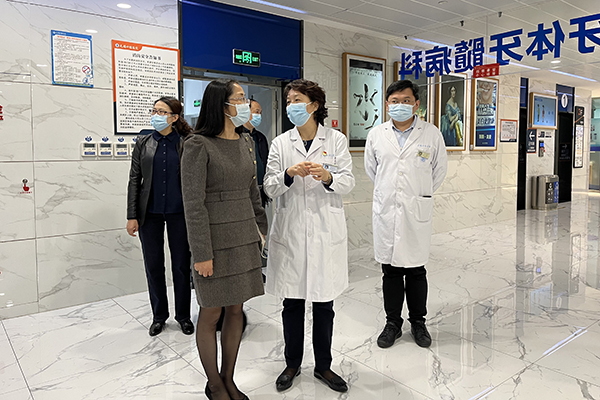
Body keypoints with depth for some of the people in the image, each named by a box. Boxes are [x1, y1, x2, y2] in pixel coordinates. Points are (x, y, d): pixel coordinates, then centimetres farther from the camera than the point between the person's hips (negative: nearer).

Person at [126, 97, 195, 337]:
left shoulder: (186, 144, -1)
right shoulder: (144, 143, 5)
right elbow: (134, 179, 3)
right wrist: (132, 216, -2)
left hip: (178, 213, -2)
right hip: (150, 213, 2)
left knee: (181, 266, 7)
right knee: (153, 266, 10)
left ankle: (183, 315, 24)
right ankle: (159, 315, 27)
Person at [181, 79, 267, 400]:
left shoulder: (246, 142, 10)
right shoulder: (199, 145, -11)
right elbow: (193, 203, -14)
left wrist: (264, 227, 18)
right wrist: (202, 253, -16)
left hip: (244, 237, 7)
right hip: (215, 238, -6)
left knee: (236, 309, 13)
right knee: (211, 314, 7)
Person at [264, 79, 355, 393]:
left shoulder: (336, 140, 4)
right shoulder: (280, 143, 6)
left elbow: (348, 182, 0)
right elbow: (269, 188, 1)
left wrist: (327, 177, -21)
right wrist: (289, 174, -18)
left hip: (325, 231, -1)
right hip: (290, 231, 1)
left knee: (324, 303, 9)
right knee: (292, 303, 11)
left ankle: (323, 365, 28)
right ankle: (292, 364, 30)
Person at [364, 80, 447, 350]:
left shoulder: (432, 134, 0)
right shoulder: (376, 135, 5)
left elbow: (439, 170, 11)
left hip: (417, 213, -1)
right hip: (386, 211, 2)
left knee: (416, 271, 8)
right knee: (390, 271, 9)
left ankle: (418, 322, 26)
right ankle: (392, 323, 24)